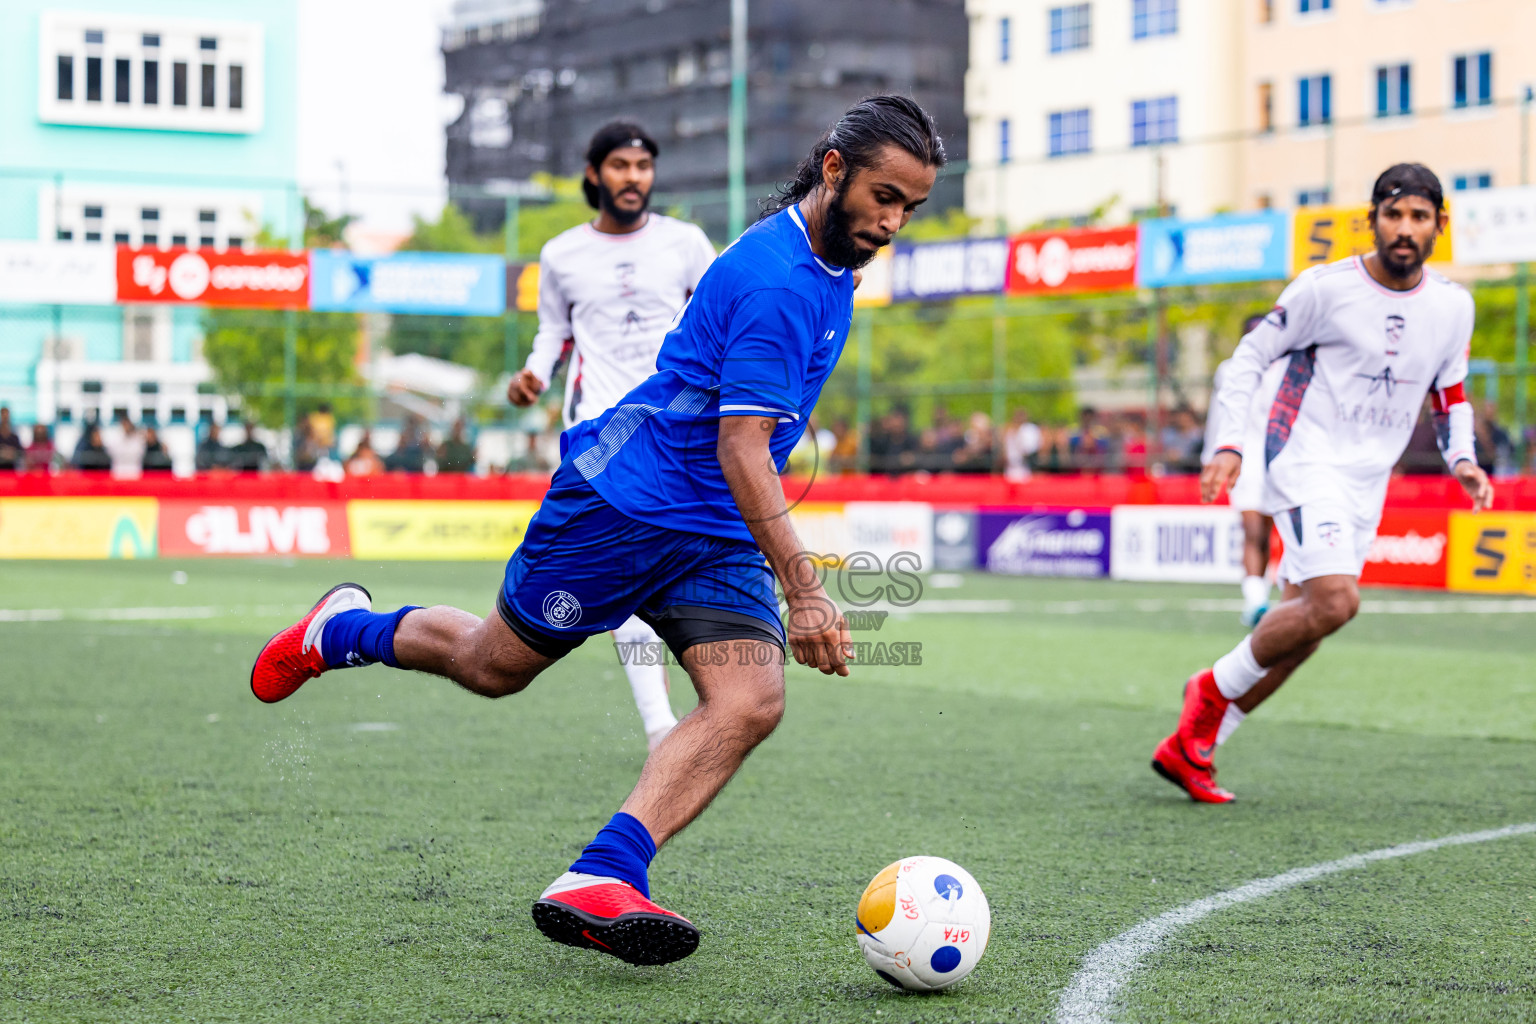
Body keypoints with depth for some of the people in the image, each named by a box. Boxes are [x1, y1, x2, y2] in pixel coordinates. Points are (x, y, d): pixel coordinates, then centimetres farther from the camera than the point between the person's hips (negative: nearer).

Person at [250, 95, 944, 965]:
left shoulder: (830, 263, 7)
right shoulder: (776, 280, -23)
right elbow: (740, 447, -28)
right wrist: (803, 589, -34)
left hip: (720, 538, 8)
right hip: (624, 498, -7)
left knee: (752, 702, -18)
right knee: (493, 666, 10)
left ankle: (601, 880, -26)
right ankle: (341, 631, 39)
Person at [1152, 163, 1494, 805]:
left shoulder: (1453, 307, 6)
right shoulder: (1326, 287, -10)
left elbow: (1451, 396, 20)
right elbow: (1252, 355, -1)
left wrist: (1461, 460, 2)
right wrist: (1229, 443, -11)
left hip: (1367, 485, 6)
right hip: (1307, 462, -6)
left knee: (1299, 636, 3)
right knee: (1335, 601, -26)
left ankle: (1189, 748, 15)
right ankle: (1212, 691, -4)